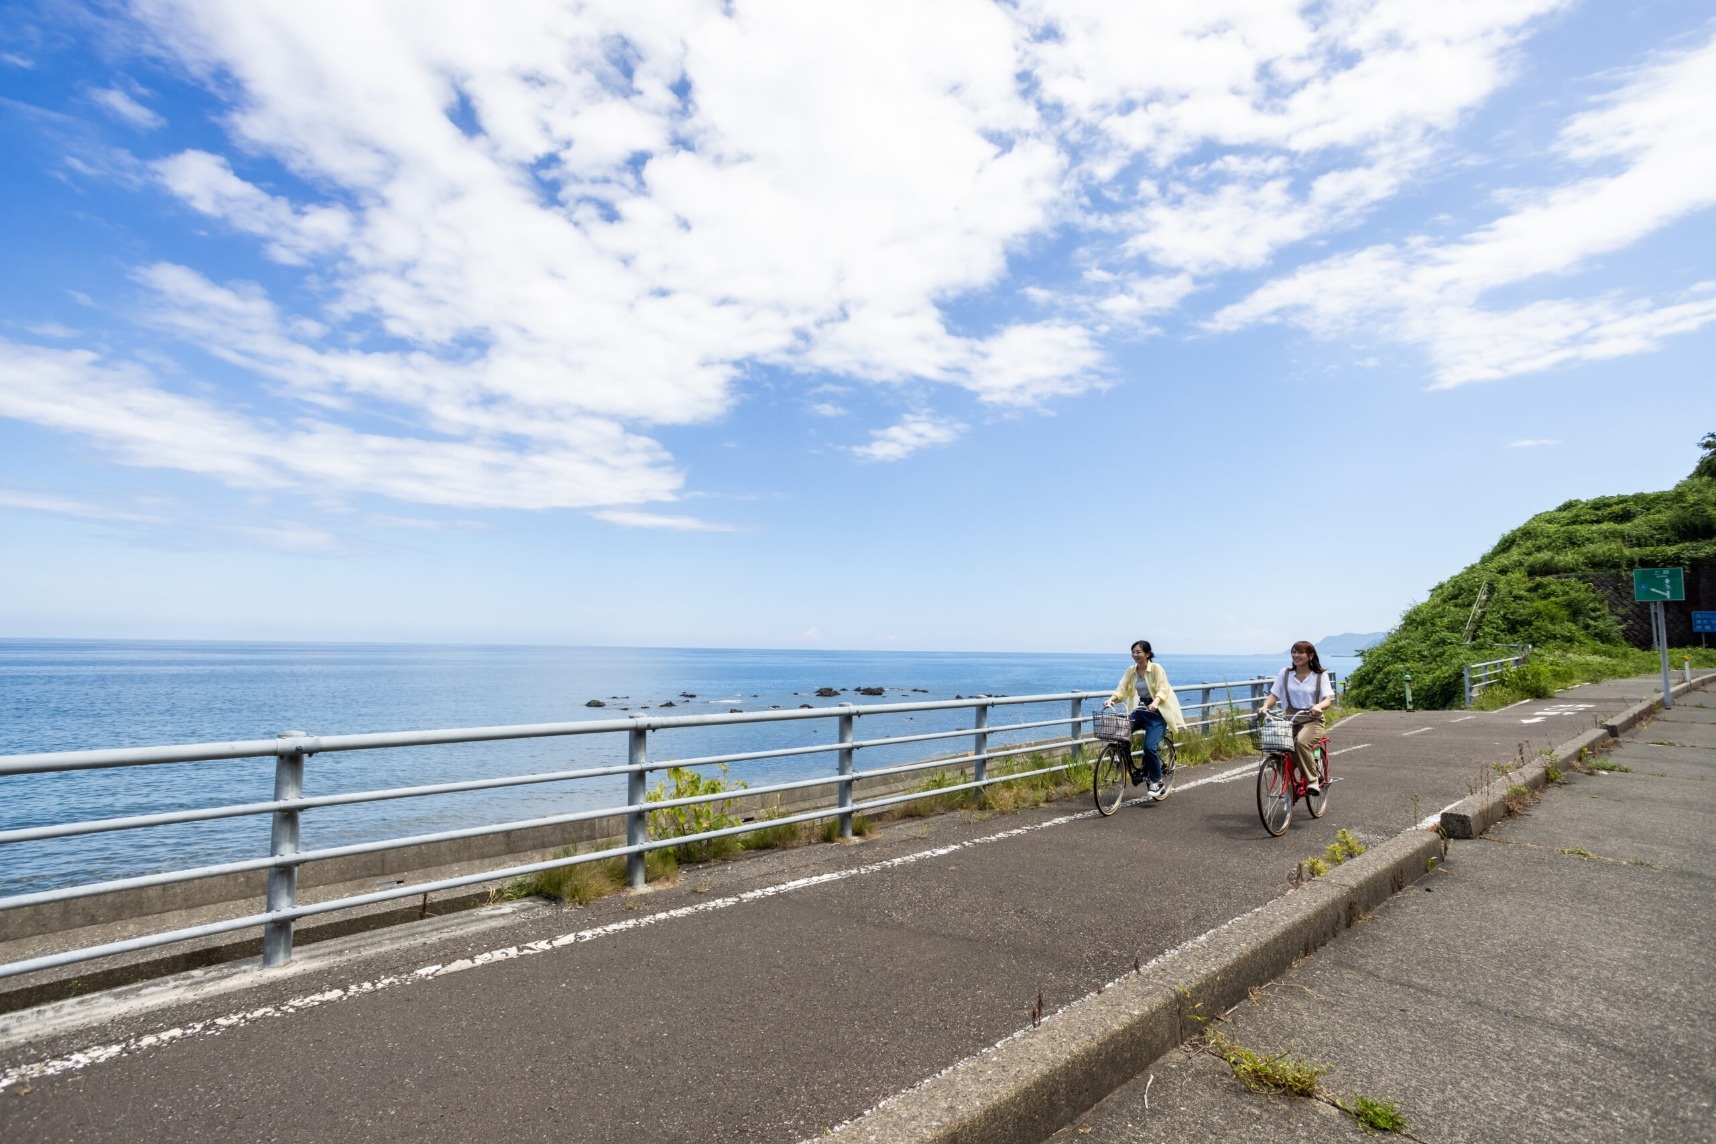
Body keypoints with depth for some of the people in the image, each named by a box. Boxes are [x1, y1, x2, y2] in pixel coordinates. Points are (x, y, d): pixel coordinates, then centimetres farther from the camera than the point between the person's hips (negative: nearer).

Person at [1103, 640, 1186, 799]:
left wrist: (1155, 702, -39)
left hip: (1157, 713, -5)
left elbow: (1163, 689, -19)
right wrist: (1111, 699, -22)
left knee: (1149, 747, -18)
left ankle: (1156, 781, 5)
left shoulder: (1156, 668, -11)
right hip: (1140, 710, 5)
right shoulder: (1130, 671, 3)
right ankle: (1131, 769, 2)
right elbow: (1121, 690, -2)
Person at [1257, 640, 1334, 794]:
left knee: (1301, 742, -35)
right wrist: (1265, 706, -18)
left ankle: (1313, 780, -20)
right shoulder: (1285, 673, 10)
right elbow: (1274, 695, 4)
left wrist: (1319, 706, -31)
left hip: (1312, 720, -3)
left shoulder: (1321, 676, 5)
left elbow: (1328, 699, -8)